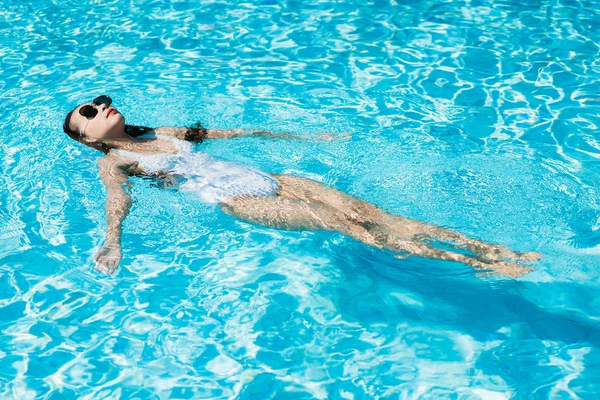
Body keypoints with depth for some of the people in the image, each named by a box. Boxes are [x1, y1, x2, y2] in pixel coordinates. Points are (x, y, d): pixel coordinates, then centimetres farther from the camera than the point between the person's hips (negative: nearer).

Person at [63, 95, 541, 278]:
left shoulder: (166, 132, 25)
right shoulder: (112, 163, 9)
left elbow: (229, 131, 27)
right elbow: (119, 199, -9)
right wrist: (112, 242, -33)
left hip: (261, 179, 6)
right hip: (233, 201, -6)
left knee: (358, 207, -12)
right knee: (339, 221, -19)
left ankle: (485, 246, -16)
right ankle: (470, 262, -22)